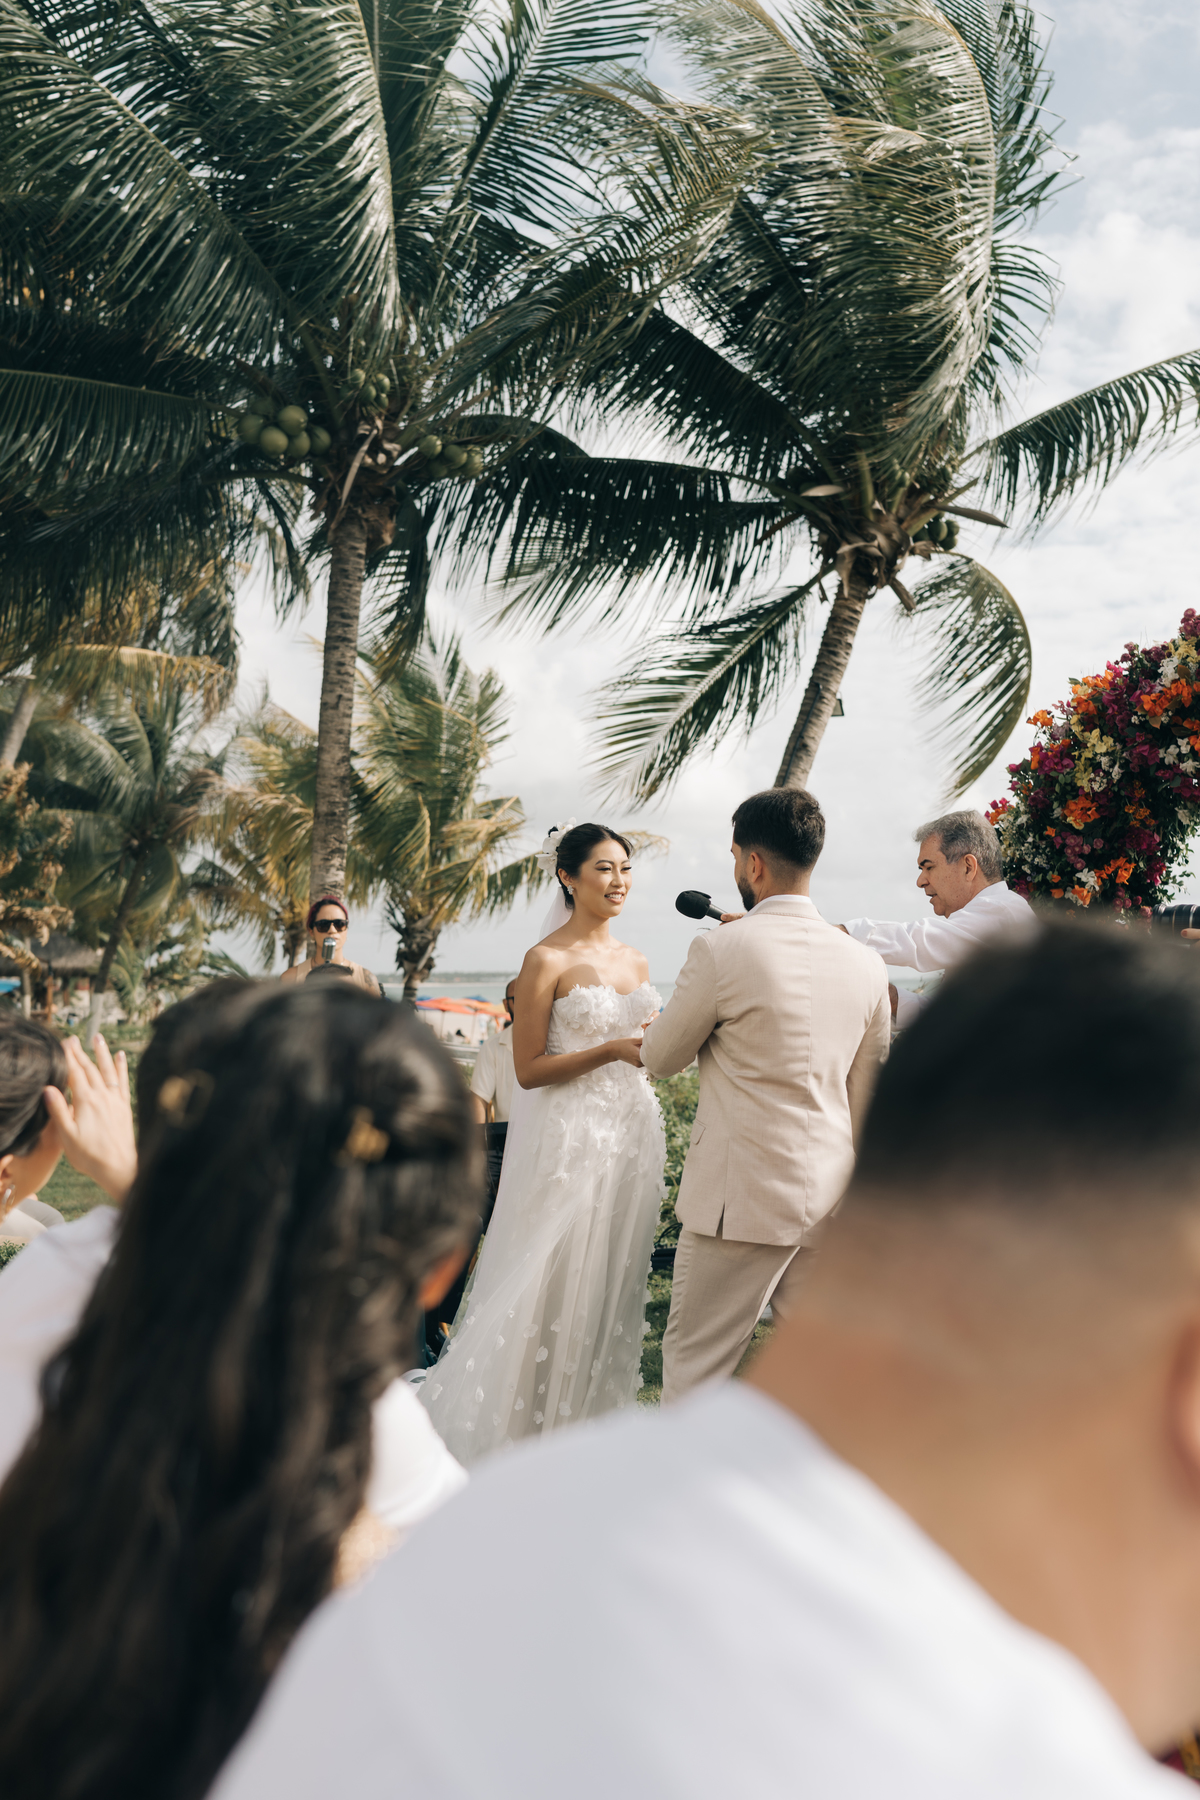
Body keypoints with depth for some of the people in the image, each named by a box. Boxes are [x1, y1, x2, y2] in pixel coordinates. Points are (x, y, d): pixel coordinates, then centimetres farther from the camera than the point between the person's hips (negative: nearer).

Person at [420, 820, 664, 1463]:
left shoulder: (635, 961, 11)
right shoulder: (546, 961, -10)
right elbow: (529, 1069, -12)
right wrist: (611, 1050, -20)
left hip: (631, 1133, 7)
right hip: (568, 1139, -7)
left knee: (612, 1284, 13)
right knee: (556, 1286, 0)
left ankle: (596, 1418, 27)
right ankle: (535, 1427, 16)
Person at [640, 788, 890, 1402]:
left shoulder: (722, 949, -13)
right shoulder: (865, 965, 4)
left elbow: (660, 1058, 0)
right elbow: (863, 1101, 13)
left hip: (740, 1200, -6)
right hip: (831, 1198, 6)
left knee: (693, 1366, 6)